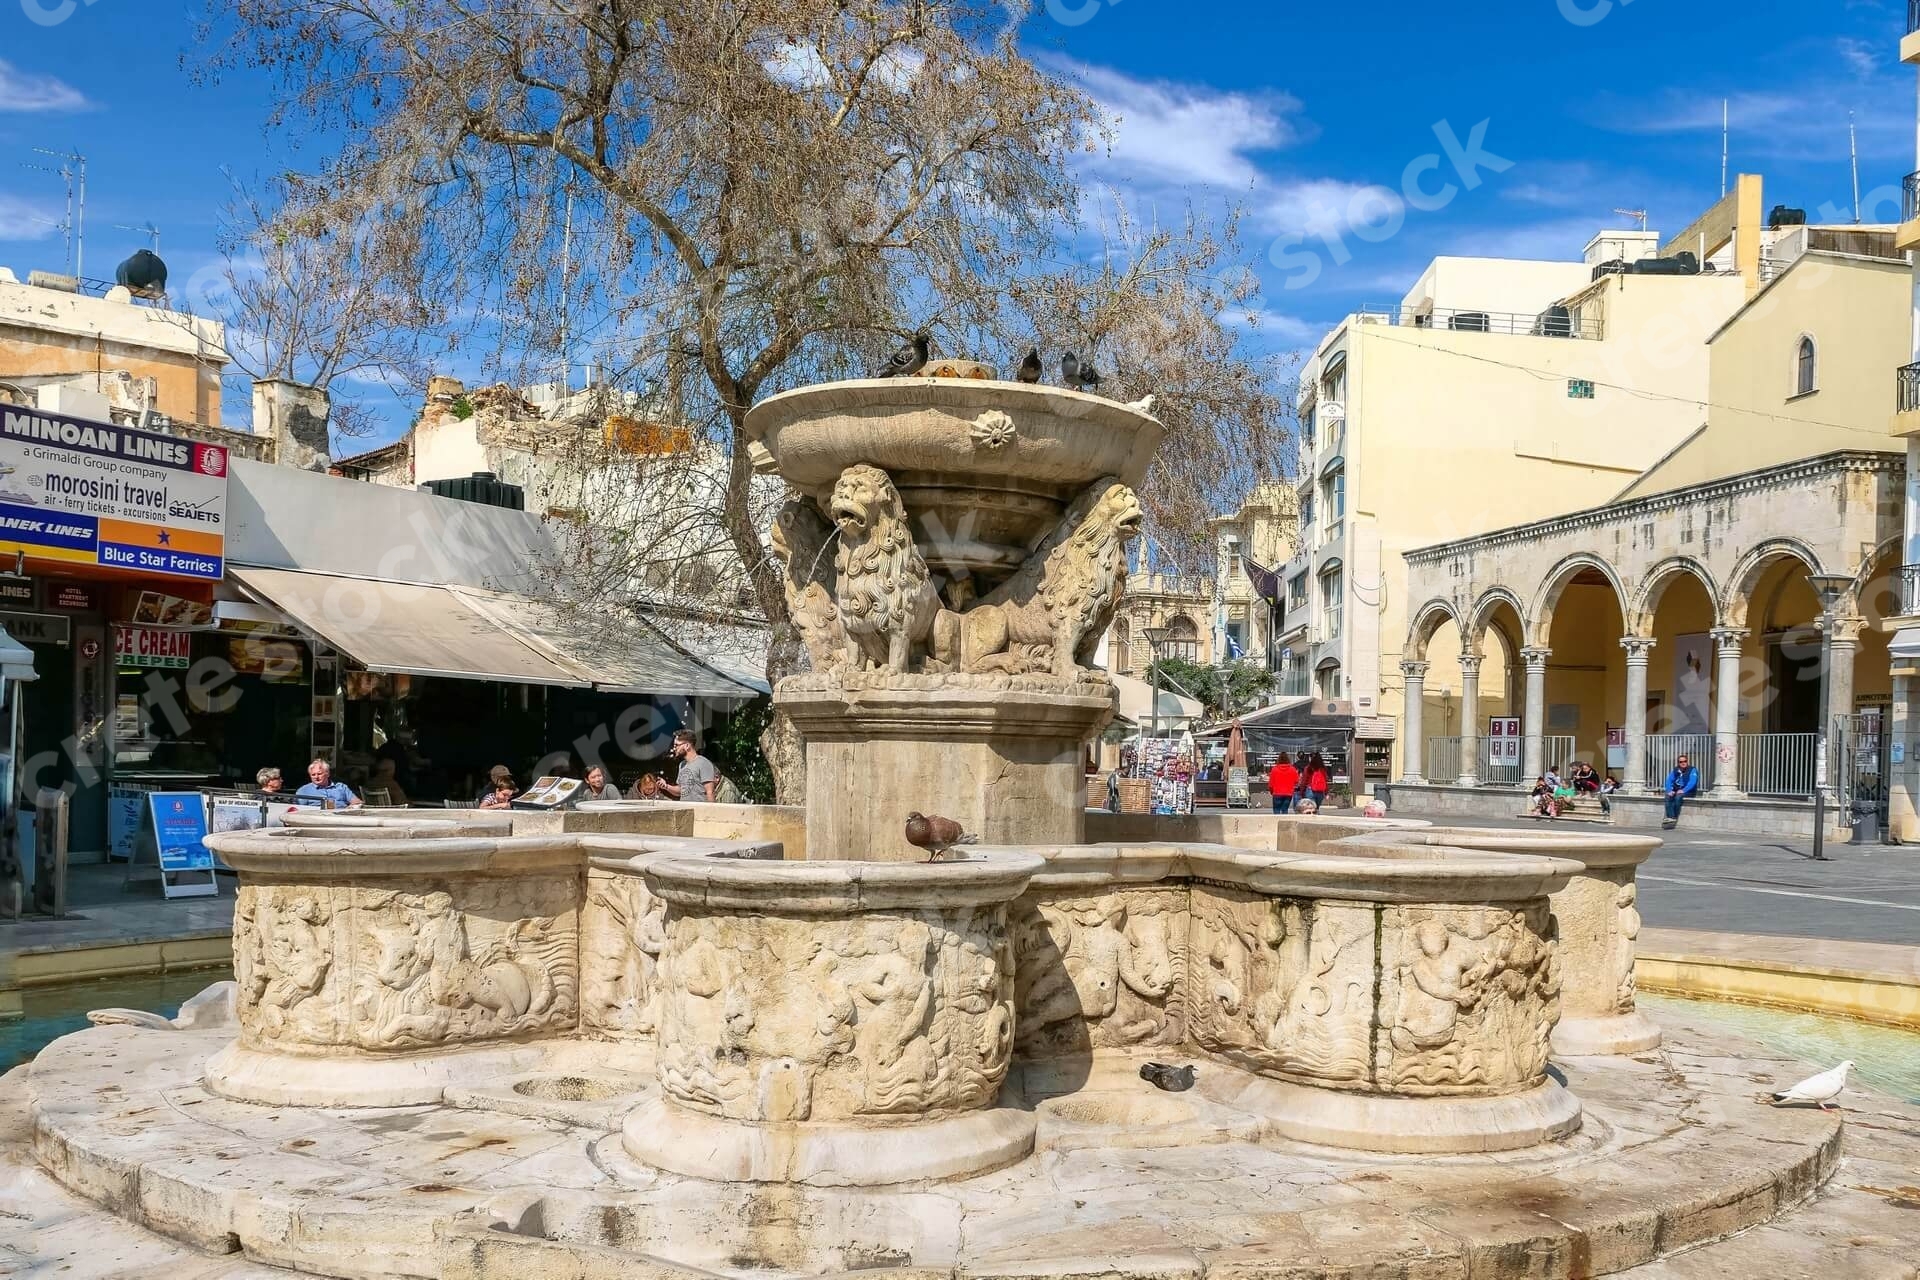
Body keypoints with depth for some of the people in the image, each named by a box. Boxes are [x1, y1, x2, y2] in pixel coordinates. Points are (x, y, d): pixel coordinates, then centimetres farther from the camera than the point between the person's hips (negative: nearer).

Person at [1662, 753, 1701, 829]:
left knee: (1678, 797, -35)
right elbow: (1669, 780, 5)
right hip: (1676, 791, 5)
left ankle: (1675, 818, -25)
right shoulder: (1676, 770, 12)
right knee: (1668, 797, -26)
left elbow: (1692, 782, -19)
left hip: (1689, 791, -5)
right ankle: (1670, 818, -35)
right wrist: (1670, 790, -14)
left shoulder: (1692, 770, -5)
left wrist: (1683, 790, -30)